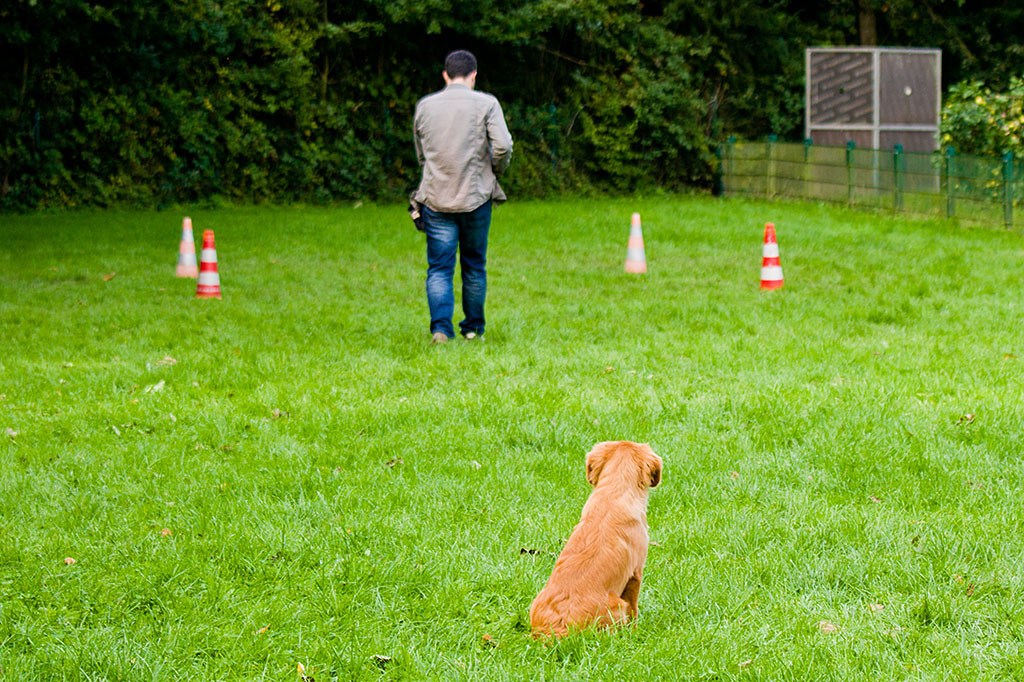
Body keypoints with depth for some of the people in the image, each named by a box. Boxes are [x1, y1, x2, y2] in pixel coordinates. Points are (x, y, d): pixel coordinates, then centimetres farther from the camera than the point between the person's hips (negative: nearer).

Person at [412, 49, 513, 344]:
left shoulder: (424, 106, 5)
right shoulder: (486, 104, -4)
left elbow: (421, 154, 13)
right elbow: (503, 146, -14)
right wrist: (496, 171, 5)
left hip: (435, 198, 1)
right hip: (476, 198, -1)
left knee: (439, 268, 2)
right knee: (474, 266, 14)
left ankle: (440, 327, -14)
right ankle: (473, 328, 22)